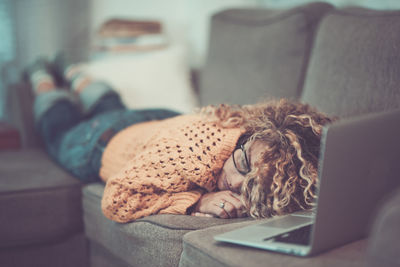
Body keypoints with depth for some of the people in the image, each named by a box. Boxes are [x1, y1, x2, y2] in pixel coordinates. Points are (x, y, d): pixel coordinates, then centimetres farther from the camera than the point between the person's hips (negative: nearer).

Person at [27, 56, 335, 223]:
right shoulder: (199, 144, -53)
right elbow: (115, 200, -44)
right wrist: (196, 202, -51)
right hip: (106, 142, -3)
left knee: (110, 107, 40)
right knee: (60, 125, 34)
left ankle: (72, 71, 68)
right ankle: (42, 73, 62)